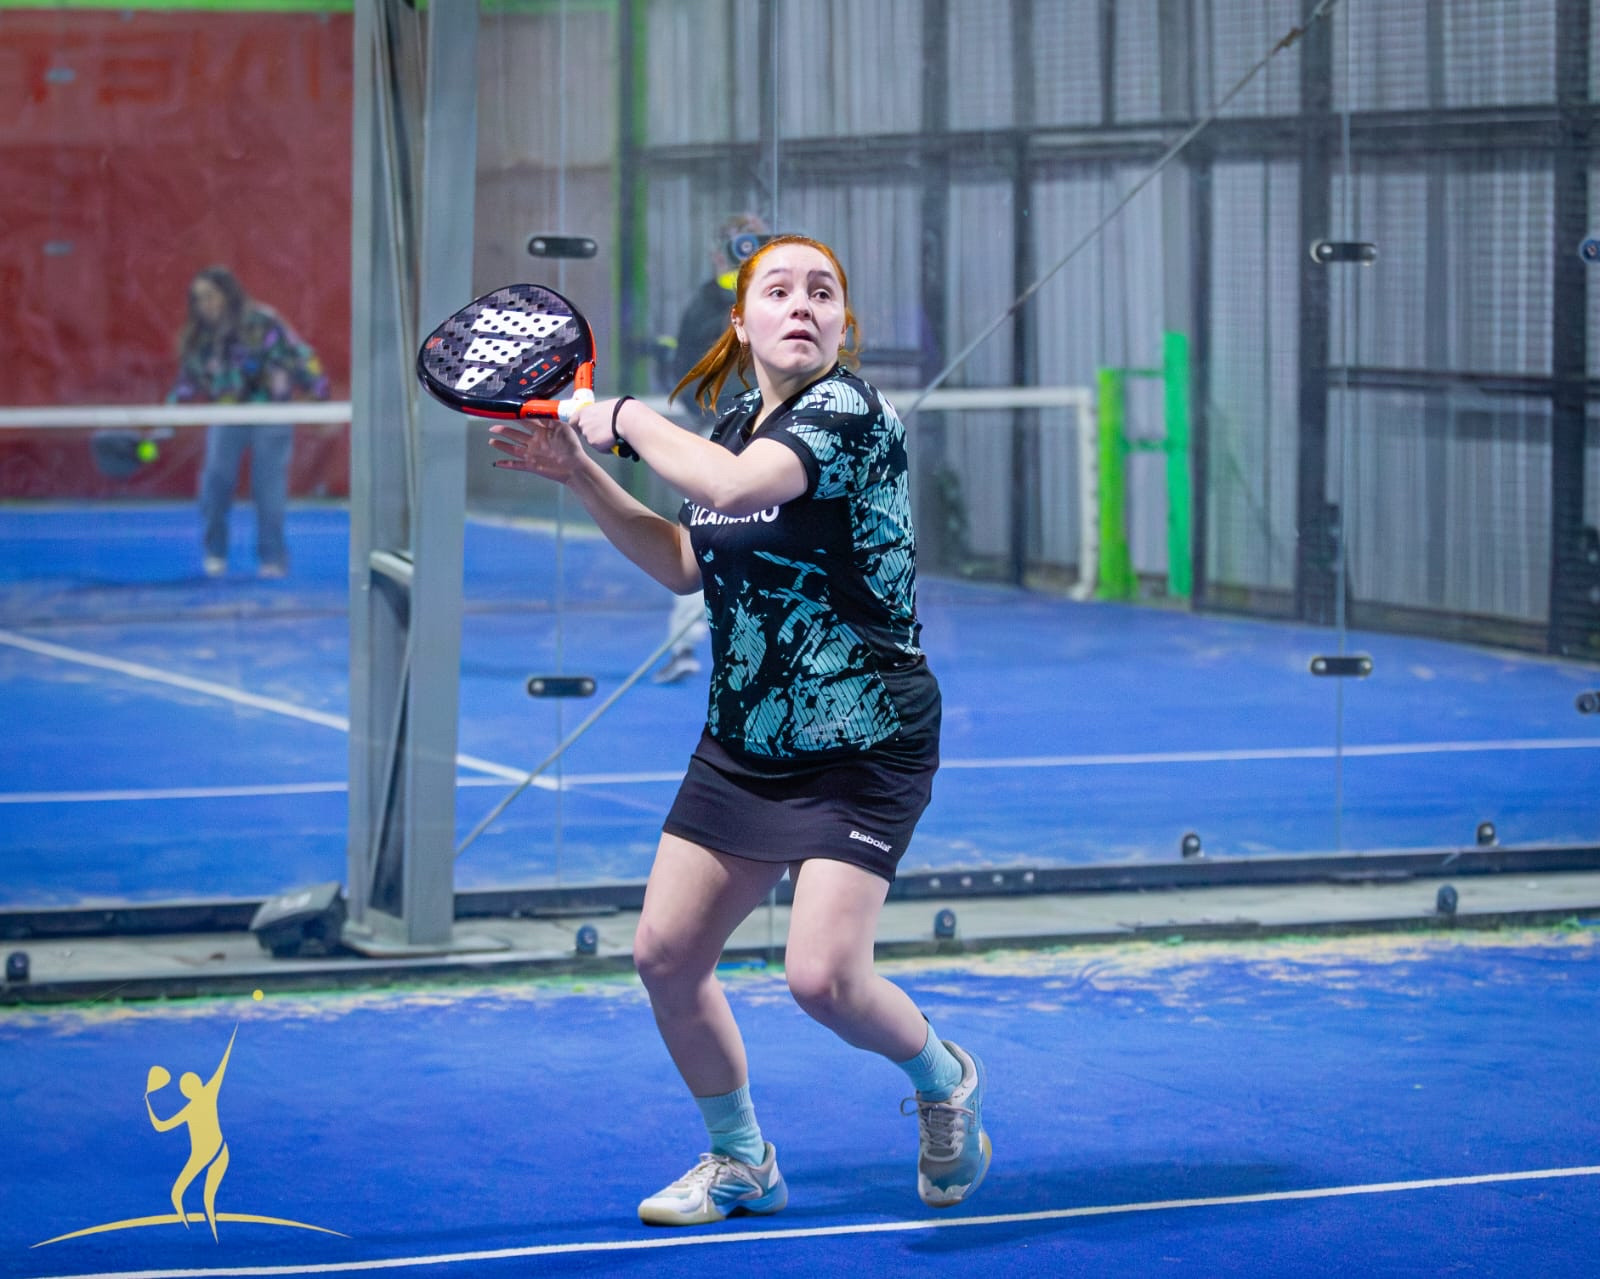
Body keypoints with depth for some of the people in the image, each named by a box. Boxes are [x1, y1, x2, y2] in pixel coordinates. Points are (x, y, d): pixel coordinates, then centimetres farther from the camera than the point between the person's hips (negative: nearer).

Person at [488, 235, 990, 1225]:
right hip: (743, 745, 8)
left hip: (862, 751, -8)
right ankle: (740, 1163, 25)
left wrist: (627, 420, -18)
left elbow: (733, 486, -34)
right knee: (665, 954, 4)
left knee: (823, 975, -18)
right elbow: (685, 562, 20)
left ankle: (945, 1079, 15)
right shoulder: (739, 425, 7)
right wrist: (582, 474, 11)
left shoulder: (850, 410, -17)